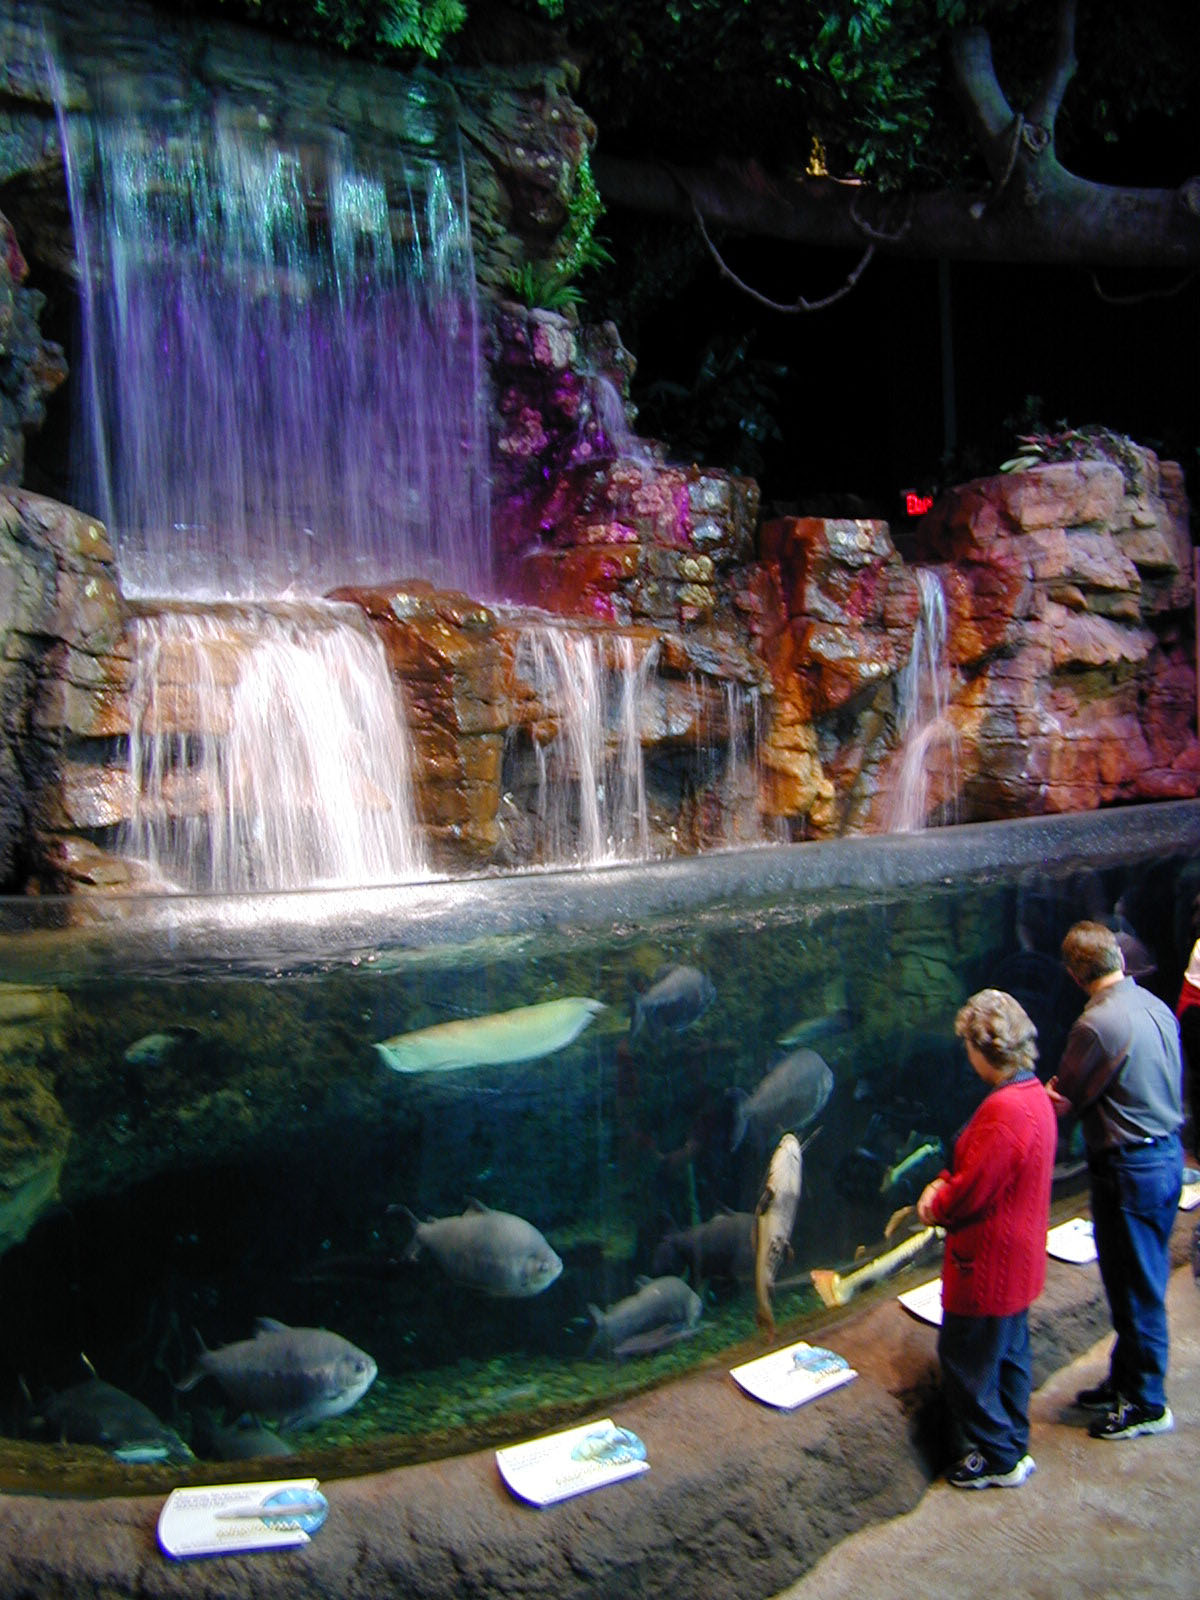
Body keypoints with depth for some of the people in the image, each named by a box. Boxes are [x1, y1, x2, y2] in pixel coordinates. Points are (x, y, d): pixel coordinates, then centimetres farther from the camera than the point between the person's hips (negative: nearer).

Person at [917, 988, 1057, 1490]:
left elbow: (971, 1192, -25)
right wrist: (942, 1183, -2)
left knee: (965, 1359, 7)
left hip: (987, 1265, -10)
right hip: (1017, 1259, 10)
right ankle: (1014, 1449, 36)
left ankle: (997, 1459, 20)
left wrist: (937, 1206, -6)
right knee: (1008, 1353, 22)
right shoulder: (1034, 1095, 2)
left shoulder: (1004, 1110, -30)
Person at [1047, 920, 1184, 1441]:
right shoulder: (1158, 1007, 2)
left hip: (1130, 1167, -9)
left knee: (1136, 1289, 6)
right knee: (1141, 1283, 20)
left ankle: (1147, 1404, 21)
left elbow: (1063, 1100, -14)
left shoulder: (1097, 1023, -23)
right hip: (1168, 1153, 9)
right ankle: (1125, 1381, 34)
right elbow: (1170, 1084, 11)